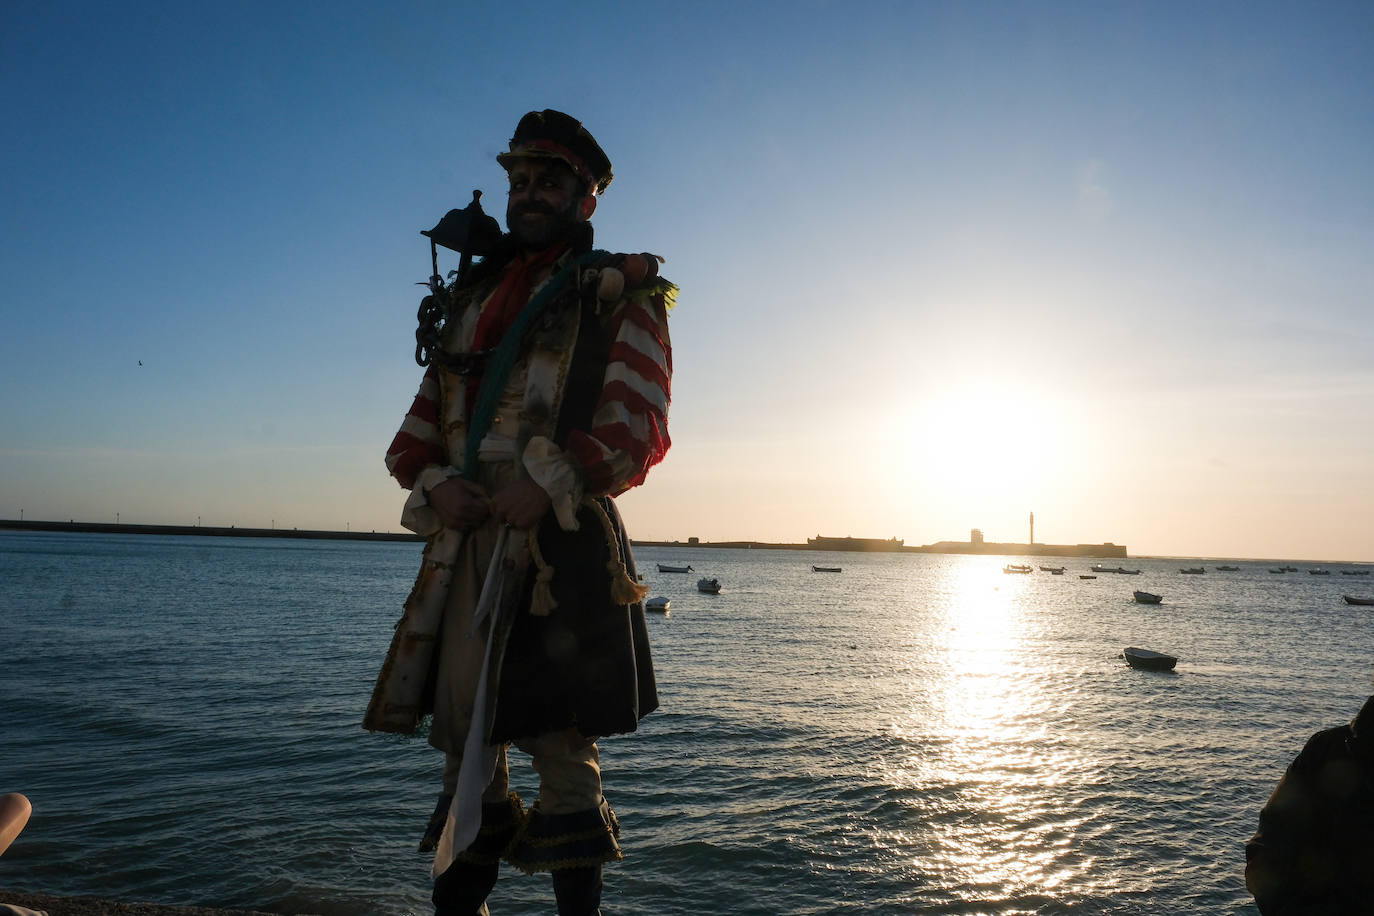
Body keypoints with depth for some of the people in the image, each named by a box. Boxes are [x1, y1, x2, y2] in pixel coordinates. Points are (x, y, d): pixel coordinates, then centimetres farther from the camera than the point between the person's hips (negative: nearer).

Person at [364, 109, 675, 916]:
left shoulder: (622, 294, 6)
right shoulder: (472, 295, 22)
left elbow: (637, 426, -8)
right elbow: (423, 422, 18)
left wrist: (548, 485, -20)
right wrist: (435, 484, -3)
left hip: (562, 541, -5)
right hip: (465, 537, 6)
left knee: (558, 736, -1)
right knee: (461, 725, 11)